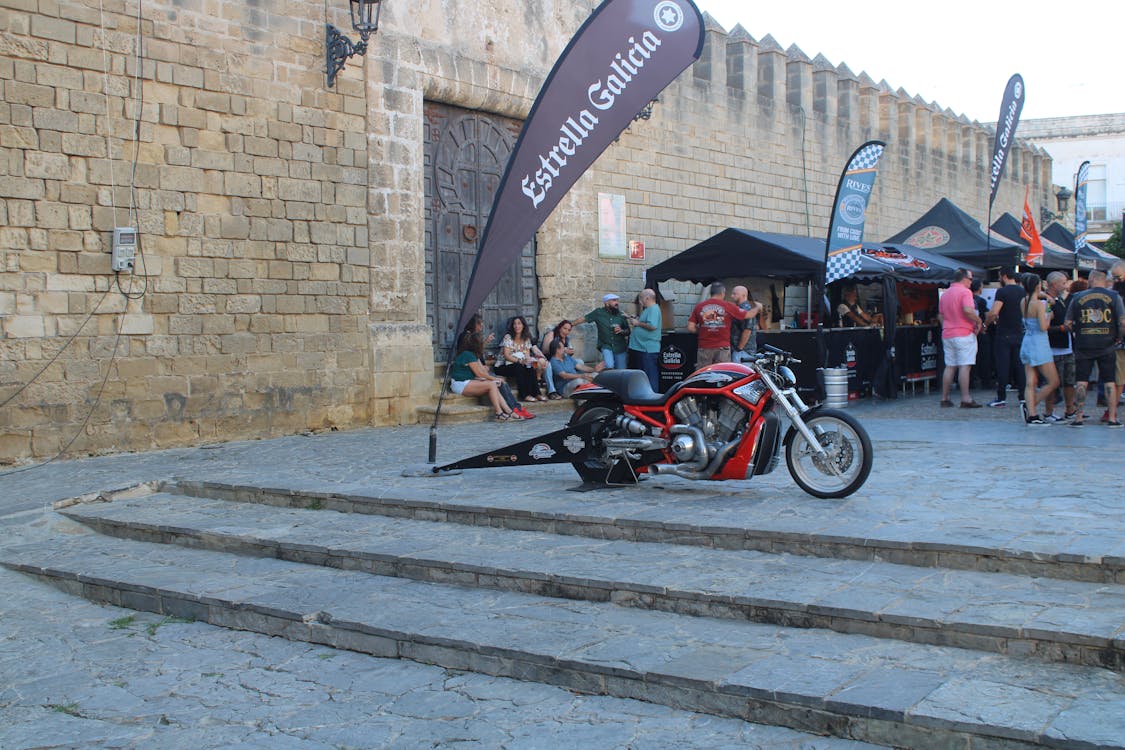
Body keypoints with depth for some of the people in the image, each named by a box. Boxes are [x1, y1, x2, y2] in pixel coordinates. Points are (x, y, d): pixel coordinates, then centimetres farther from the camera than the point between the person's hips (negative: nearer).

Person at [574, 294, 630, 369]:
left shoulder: (621, 315, 3)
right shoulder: (599, 313, 0)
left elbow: (628, 331, 9)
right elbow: (584, 319, 6)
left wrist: (622, 331, -12)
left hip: (620, 348, 2)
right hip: (606, 346, -2)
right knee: (609, 366, -26)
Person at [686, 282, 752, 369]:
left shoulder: (698, 307, 0)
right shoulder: (728, 306, -5)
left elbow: (690, 328, -3)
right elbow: (748, 315, 2)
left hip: (704, 348, 2)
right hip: (722, 348, -2)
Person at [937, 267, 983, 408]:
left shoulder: (945, 294, 15)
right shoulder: (965, 291, -9)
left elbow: (940, 315, 20)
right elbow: (968, 310, -23)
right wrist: (978, 321, -9)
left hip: (947, 335, 7)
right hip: (964, 334, -7)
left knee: (949, 366, 11)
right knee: (965, 366, -7)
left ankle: (944, 398, 11)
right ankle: (965, 399, -9)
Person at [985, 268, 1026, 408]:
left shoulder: (1002, 292, -13)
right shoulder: (1023, 291, 7)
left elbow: (993, 313, -22)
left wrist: (985, 323, -6)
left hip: (1004, 335, -6)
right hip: (1020, 333, 6)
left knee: (1002, 366, -2)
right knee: (1019, 365, 10)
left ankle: (1001, 398, 0)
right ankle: (1023, 396, 10)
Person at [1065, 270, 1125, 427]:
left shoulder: (1077, 297, 1)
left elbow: (1068, 323, 1)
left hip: (1084, 346, 0)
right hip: (1107, 346, 0)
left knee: (1081, 382, 5)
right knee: (1109, 382, 6)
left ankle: (1078, 417, 3)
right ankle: (1112, 418, 6)